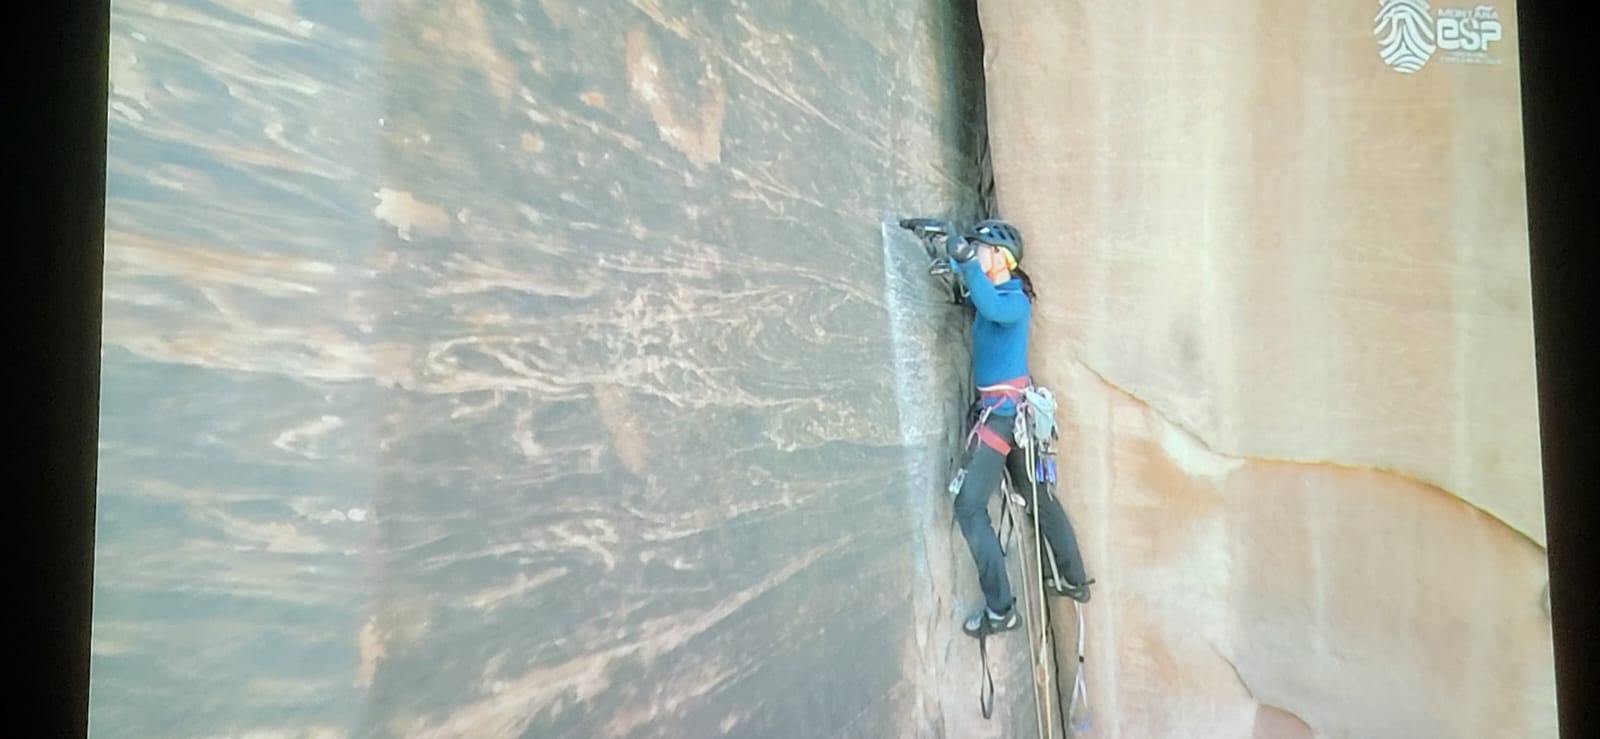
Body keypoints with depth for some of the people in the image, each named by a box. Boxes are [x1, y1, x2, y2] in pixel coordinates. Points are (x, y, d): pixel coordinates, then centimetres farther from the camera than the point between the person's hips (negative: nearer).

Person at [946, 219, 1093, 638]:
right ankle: (1074, 581, 35)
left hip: (1002, 410, -10)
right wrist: (945, 243, 10)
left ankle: (1000, 610, -8)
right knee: (1040, 498, 20)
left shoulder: (1014, 299, -17)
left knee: (970, 506, -10)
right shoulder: (999, 291, 9)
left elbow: (992, 309, -40)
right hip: (1016, 407, 10)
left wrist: (966, 260, -47)